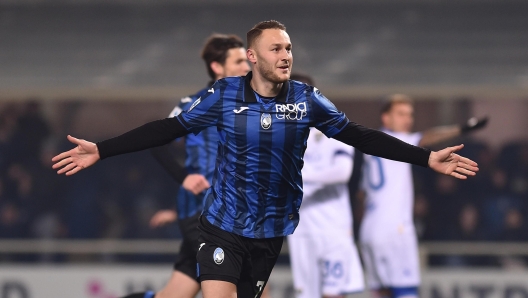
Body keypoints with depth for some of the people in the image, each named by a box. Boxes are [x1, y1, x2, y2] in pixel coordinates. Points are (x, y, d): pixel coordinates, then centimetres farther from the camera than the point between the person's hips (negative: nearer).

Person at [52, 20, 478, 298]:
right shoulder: (225, 95, -8)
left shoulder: (307, 100, -5)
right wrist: (101, 150, -12)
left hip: (271, 230, 2)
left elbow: (358, 136, -1)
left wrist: (427, 158, -6)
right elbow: (170, 128, -5)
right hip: (222, 224, -1)